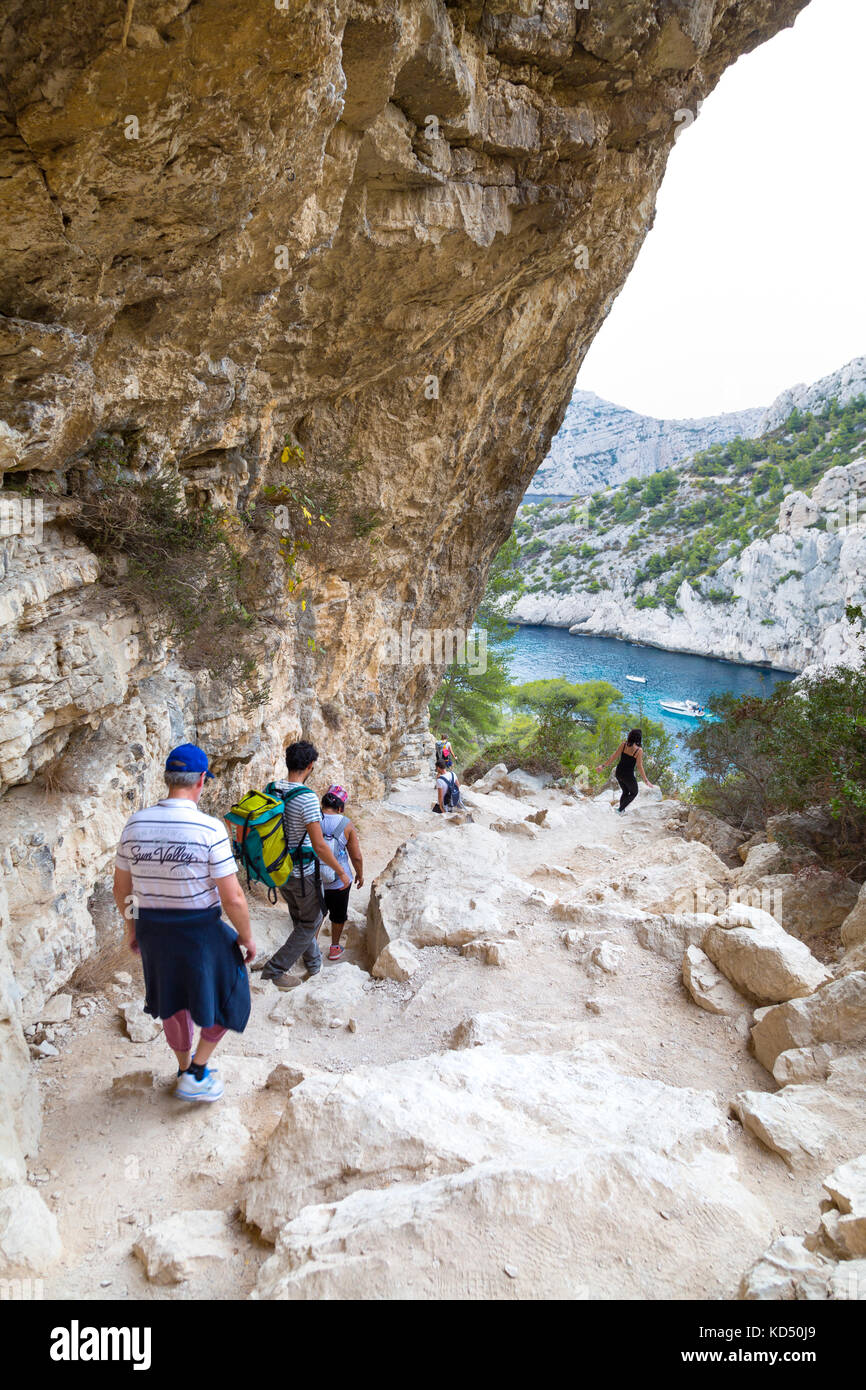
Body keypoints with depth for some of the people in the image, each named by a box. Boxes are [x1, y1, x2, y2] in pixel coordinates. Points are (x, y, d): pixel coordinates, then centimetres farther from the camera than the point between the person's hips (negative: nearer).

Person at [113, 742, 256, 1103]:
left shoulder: (134, 824, -8)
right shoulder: (210, 829, -22)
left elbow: (121, 889, 3)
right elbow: (233, 898, -20)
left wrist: (131, 929, 19)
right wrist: (247, 938, -3)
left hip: (152, 929, 5)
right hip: (200, 931, -5)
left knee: (173, 1002, 26)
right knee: (223, 996, 21)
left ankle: (185, 1069, 44)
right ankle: (196, 1074, 21)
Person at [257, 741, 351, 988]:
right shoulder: (307, 797, -25)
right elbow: (319, 846, -25)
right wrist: (342, 872, -12)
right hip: (303, 874, -7)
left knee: (300, 920, 24)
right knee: (311, 923, 12)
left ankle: (314, 964, 39)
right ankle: (275, 968, 10)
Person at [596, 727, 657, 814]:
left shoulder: (623, 744, -7)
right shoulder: (639, 750, -18)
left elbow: (614, 756, -5)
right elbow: (639, 766, -16)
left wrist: (603, 766, 2)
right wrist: (646, 780, -9)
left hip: (618, 773, 5)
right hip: (628, 775, -5)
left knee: (625, 792, 28)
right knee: (634, 793, 23)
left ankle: (622, 810, 35)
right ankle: (620, 809, 13)